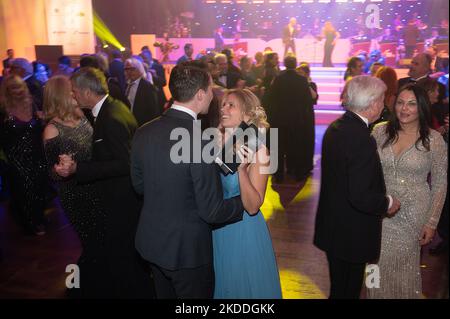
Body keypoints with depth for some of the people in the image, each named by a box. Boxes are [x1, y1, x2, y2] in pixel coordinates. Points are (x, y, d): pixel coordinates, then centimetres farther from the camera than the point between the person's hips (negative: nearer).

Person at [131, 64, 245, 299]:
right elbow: (212, 211, -22)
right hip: (187, 249, -6)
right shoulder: (200, 141, -27)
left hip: (151, 242, 6)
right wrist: (246, 200, -5)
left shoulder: (143, 133, -7)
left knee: (164, 294, 27)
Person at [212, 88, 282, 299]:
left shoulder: (258, 151, -19)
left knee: (244, 286, 17)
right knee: (220, 284, 24)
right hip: (215, 232, 5)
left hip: (244, 232, -5)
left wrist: (242, 169, -35)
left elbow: (252, 206, -23)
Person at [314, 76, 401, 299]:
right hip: (352, 236, -8)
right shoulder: (361, 139, -26)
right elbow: (360, 197, -29)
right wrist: (388, 203, -10)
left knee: (338, 286, 25)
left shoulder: (335, 127, 2)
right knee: (348, 290, 11)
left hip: (331, 228, 9)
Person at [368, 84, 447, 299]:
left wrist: (432, 222, -4)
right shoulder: (380, 131, -3)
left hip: (413, 215, -2)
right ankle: (378, 294, 36)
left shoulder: (434, 140, -8)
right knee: (380, 265, 11)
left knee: (405, 267, 13)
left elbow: (440, 184, -3)